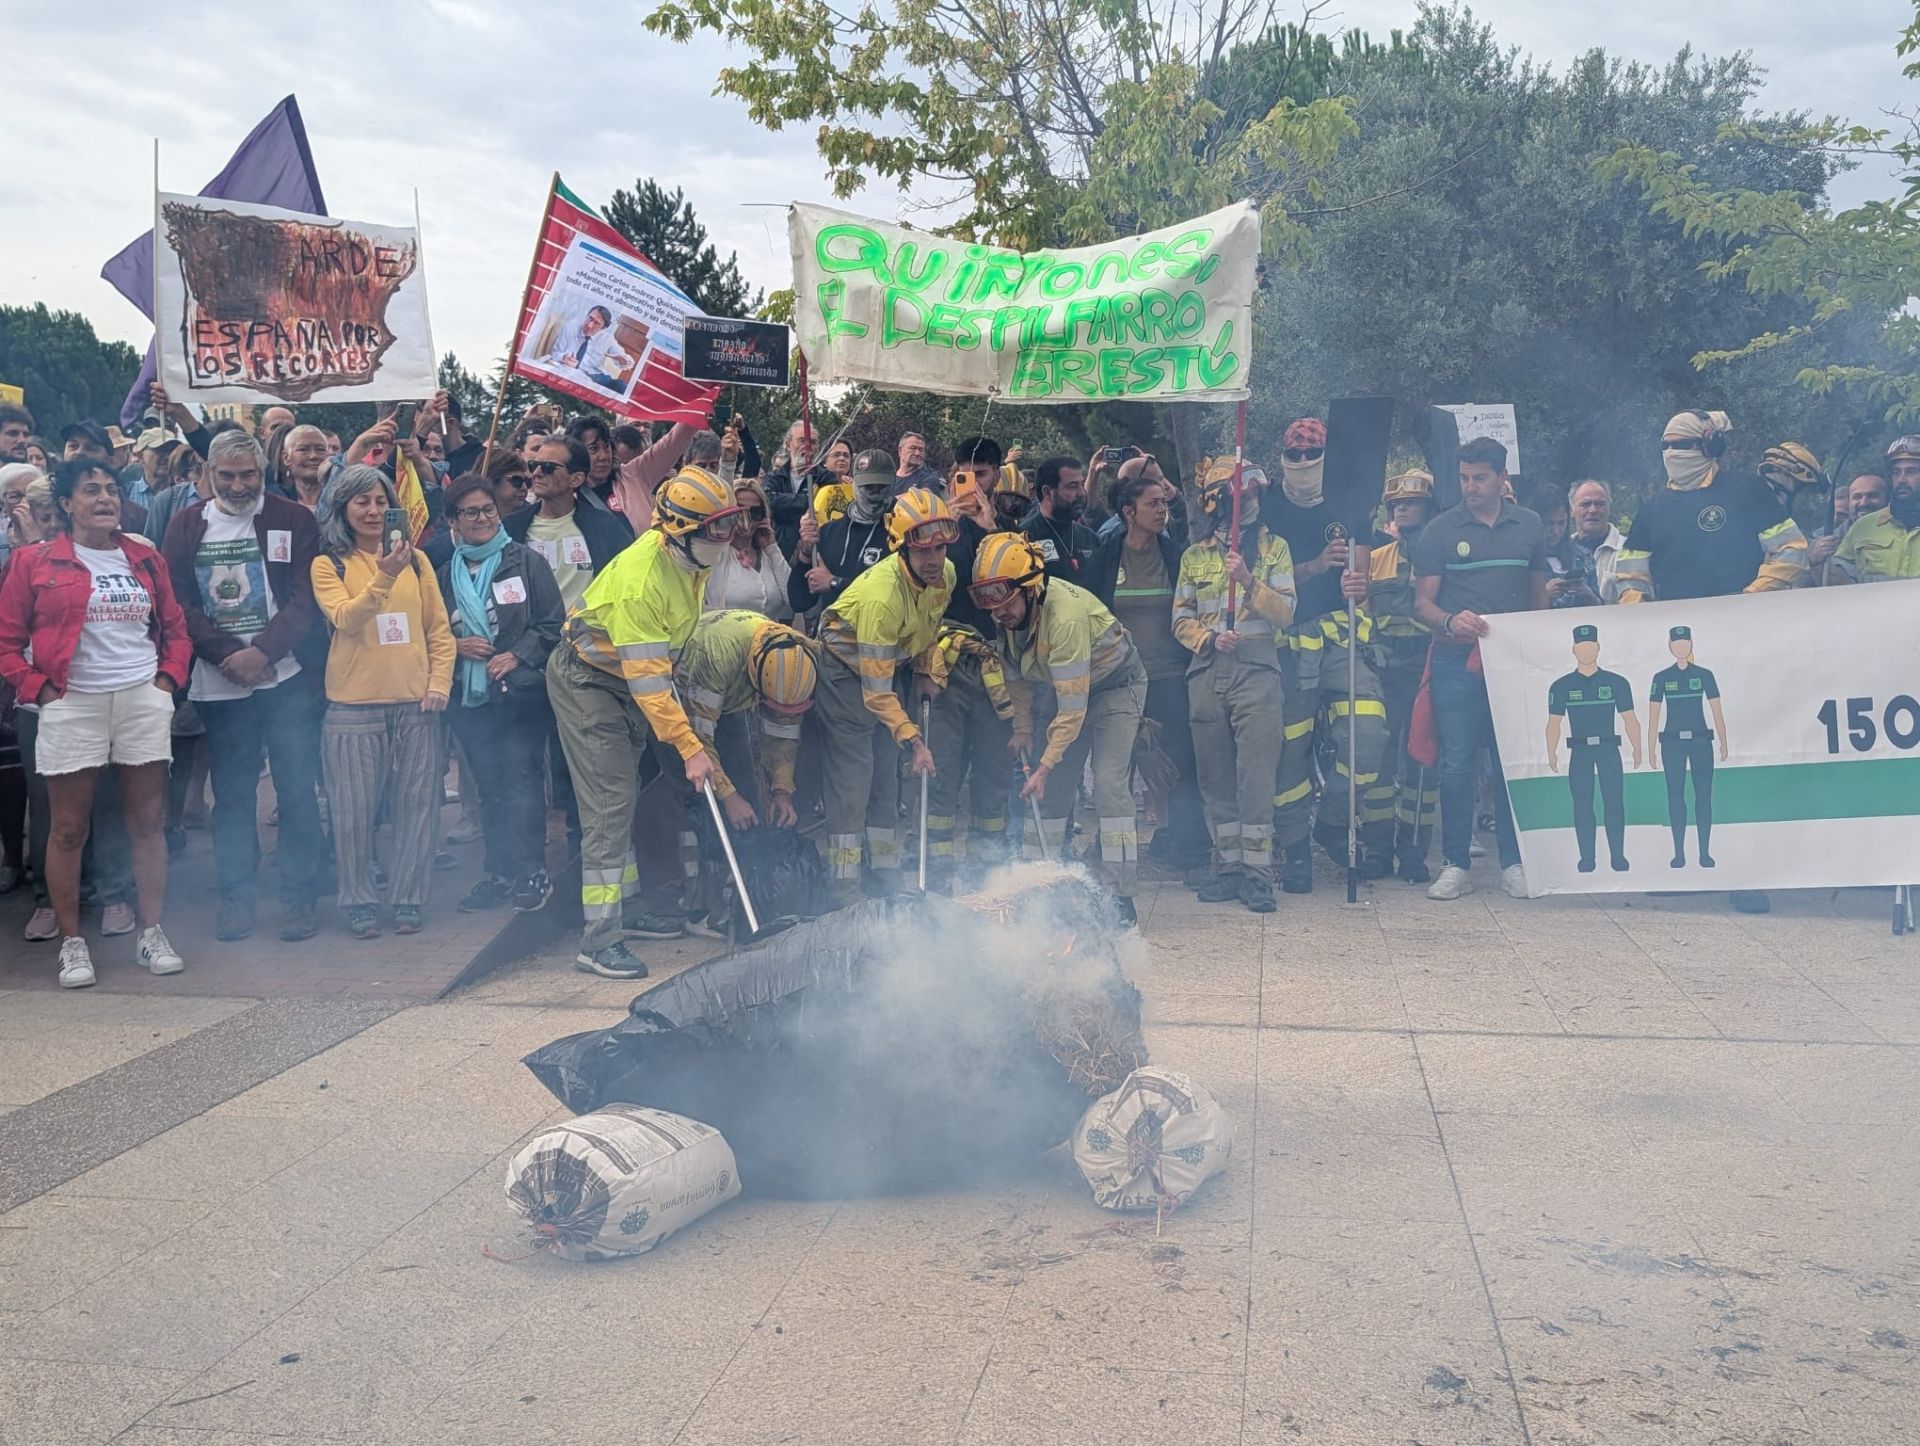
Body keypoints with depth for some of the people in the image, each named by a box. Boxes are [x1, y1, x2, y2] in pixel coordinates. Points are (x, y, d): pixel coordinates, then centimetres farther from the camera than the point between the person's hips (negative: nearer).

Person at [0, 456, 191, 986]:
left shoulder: (146, 560, 10)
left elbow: (175, 628, 15)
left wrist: (168, 678, 2)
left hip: (144, 702, 3)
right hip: (73, 707, -3)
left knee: (148, 822, 6)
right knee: (68, 829, 3)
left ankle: (152, 933, 16)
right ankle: (71, 942, 13)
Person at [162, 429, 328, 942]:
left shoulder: (294, 520, 1)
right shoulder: (186, 526, 7)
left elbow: (304, 599, -4)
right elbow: (179, 603, 2)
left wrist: (262, 651, -14)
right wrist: (228, 656, -9)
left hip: (286, 678, -2)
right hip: (218, 684, 2)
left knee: (296, 789, 1)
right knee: (232, 793, 8)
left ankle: (299, 893, 10)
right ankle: (235, 894, 17)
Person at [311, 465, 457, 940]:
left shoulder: (416, 561, 9)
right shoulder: (328, 565, 2)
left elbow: (439, 629, 10)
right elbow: (346, 619, -15)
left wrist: (439, 683, -1)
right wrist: (383, 578, -28)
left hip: (416, 703, 2)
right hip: (354, 705, -2)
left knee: (415, 805, 4)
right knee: (355, 808, 2)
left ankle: (408, 901, 15)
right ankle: (359, 904, 13)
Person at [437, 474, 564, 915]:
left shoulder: (527, 562, 1)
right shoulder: (445, 575, 11)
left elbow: (553, 624, -2)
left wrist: (516, 656, -12)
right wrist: (456, 646, -4)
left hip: (521, 691, -4)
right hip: (469, 696, 4)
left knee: (521, 779, -8)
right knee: (489, 786, 8)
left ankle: (531, 871, -2)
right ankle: (499, 872, 14)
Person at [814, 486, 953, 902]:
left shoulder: (946, 575, -13)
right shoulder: (882, 595, -35)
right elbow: (876, 689, -32)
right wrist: (913, 739, -35)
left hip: (888, 665, 8)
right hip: (844, 669, -8)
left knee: (887, 780, 11)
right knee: (851, 779, -12)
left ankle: (889, 886, 20)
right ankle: (845, 895, -7)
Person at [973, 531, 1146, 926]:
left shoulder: (1065, 615, -36)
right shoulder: (1008, 615, -14)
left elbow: (1073, 706, -34)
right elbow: (1016, 672, 6)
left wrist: (1045, 764, -32)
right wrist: (1023, 727, 0)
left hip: (1115, 684, -7)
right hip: (1063, 686, 7)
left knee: (1109, 784, -17)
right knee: (1052, 789, 0)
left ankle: (1120, 897, -14)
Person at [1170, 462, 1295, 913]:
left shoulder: (1273, 547, 9)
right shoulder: (1195, 555, 15)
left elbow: (1285, 612, 1)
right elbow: (1181, 619, 12)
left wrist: (1248, 581, -13)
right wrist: (1208, 638, -8)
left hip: (1256, 668, -3)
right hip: (1206, 671, 3)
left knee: (1256, 773, -9)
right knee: (1215, 776, 4)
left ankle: (1257, 872, -8)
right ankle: (1227, 866, 12)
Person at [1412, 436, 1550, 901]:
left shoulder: (1529, 526, 11)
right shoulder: (1440, 531, 4)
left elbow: (1538, 594, 17)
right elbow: (1422, 603, 1)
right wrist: (1450, 622, -19)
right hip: (1456, 661, -1)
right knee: (1456, 763, -2)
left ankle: (1514, 863, 11)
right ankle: (1455, 864, 6)